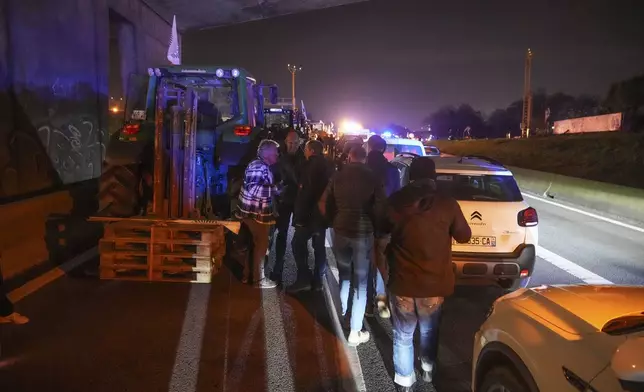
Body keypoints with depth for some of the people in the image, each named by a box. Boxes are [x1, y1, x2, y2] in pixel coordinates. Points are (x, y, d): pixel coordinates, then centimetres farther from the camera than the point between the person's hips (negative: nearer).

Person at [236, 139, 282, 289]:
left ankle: (248, 275, 32)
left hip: (258, 212, 10)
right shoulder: (258, 167, -21)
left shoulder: (263, 167, 12)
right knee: (261, 245, 2)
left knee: (254, 244, 20)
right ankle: (259, 279, 14)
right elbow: (253, 189, -29)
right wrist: (275, 188, -24)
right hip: (256, 213, -10)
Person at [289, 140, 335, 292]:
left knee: (298, 243, -1)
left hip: (311, 212, -8)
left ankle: (304, 278, -5)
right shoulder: (328, 165, 12)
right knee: (319, 246, 11)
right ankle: (318, 280, 17)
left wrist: (300, 213, -18)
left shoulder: (312, 164, -13)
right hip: (323, 212, 8)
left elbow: (307, 190, -19)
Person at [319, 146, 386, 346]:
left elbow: (323, 204, 3)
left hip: (341, 231, 3)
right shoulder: (372, 178, -8)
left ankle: (341, 314, 34)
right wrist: (375, 225, 7)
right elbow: (380, 208, -12)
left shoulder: (338, 176, 0)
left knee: (344, 276, 24)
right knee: (360, 282, 5)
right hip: (363, 233, -3)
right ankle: (355, 332, 9)